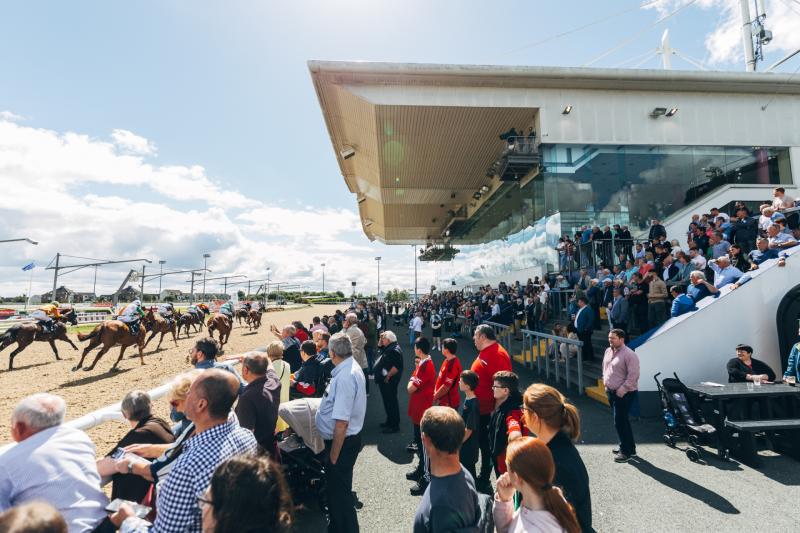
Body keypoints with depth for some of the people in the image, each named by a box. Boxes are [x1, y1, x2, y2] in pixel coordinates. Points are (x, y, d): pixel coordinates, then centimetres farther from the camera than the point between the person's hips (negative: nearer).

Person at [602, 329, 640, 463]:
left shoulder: (629, 355, -18)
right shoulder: (608, 351, 7)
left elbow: (633, 376, -21)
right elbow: (605, 368, 20)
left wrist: (622, 390, -22)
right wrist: (605, 381, 11)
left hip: (624, 394, -8)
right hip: (611, 391, 8)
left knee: (620, 422, -4)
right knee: (622, 420, 19)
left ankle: (626, 451, 11)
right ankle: (629, 446, 34)